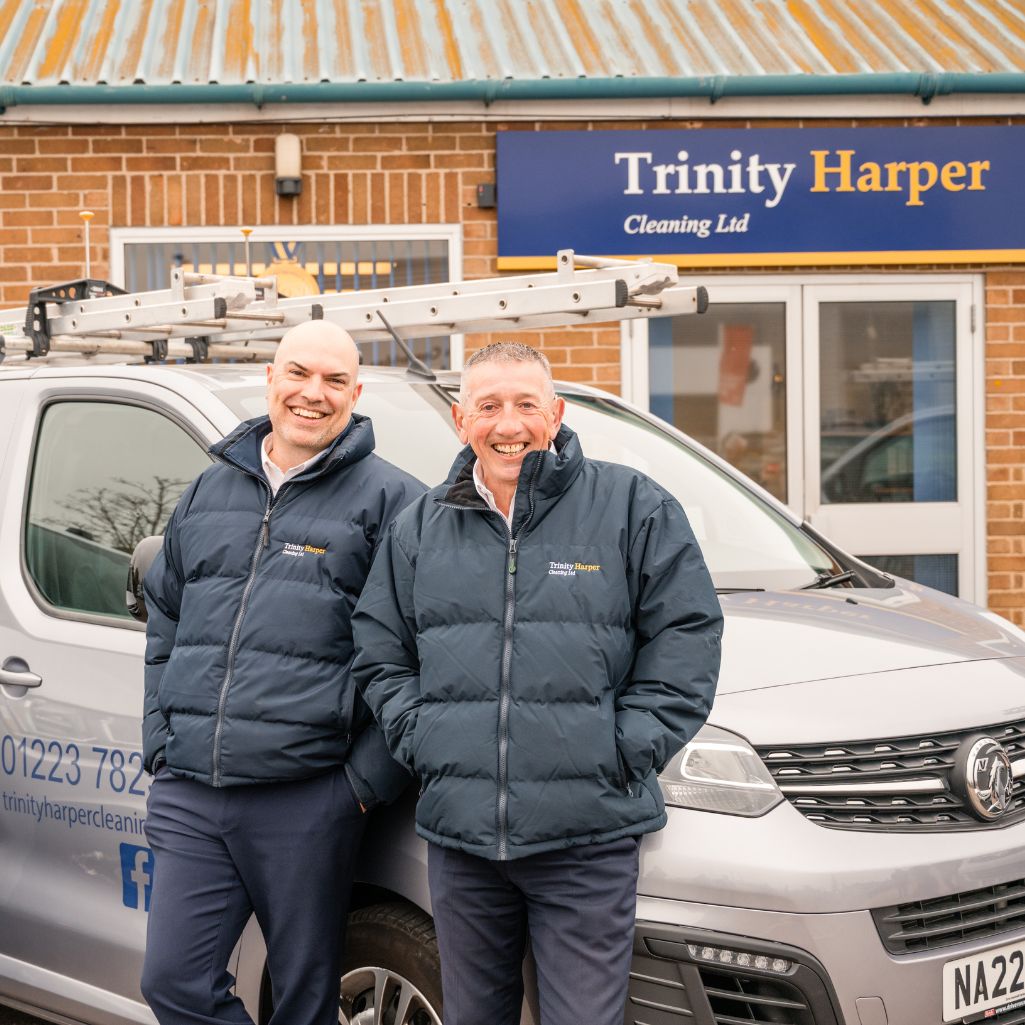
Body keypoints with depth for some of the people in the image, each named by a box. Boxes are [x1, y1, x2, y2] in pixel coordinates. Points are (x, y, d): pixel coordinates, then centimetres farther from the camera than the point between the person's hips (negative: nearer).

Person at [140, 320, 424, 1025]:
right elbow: (164, 622, 23)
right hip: (187, 796, 5)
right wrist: (161, 743, 14)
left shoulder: (390, 501, -1)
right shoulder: (210, 490, 15)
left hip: (305, 801, -4)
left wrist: (368, 780, -9)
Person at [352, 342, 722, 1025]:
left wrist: (629, 749, -8)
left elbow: (688, 635, 0)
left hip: (589, 839, -3)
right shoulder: (421, 527, 12)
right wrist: (420, 739, 2)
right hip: (458, 833, 4)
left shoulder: (634, 507, 2)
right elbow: (380, 651, 17)